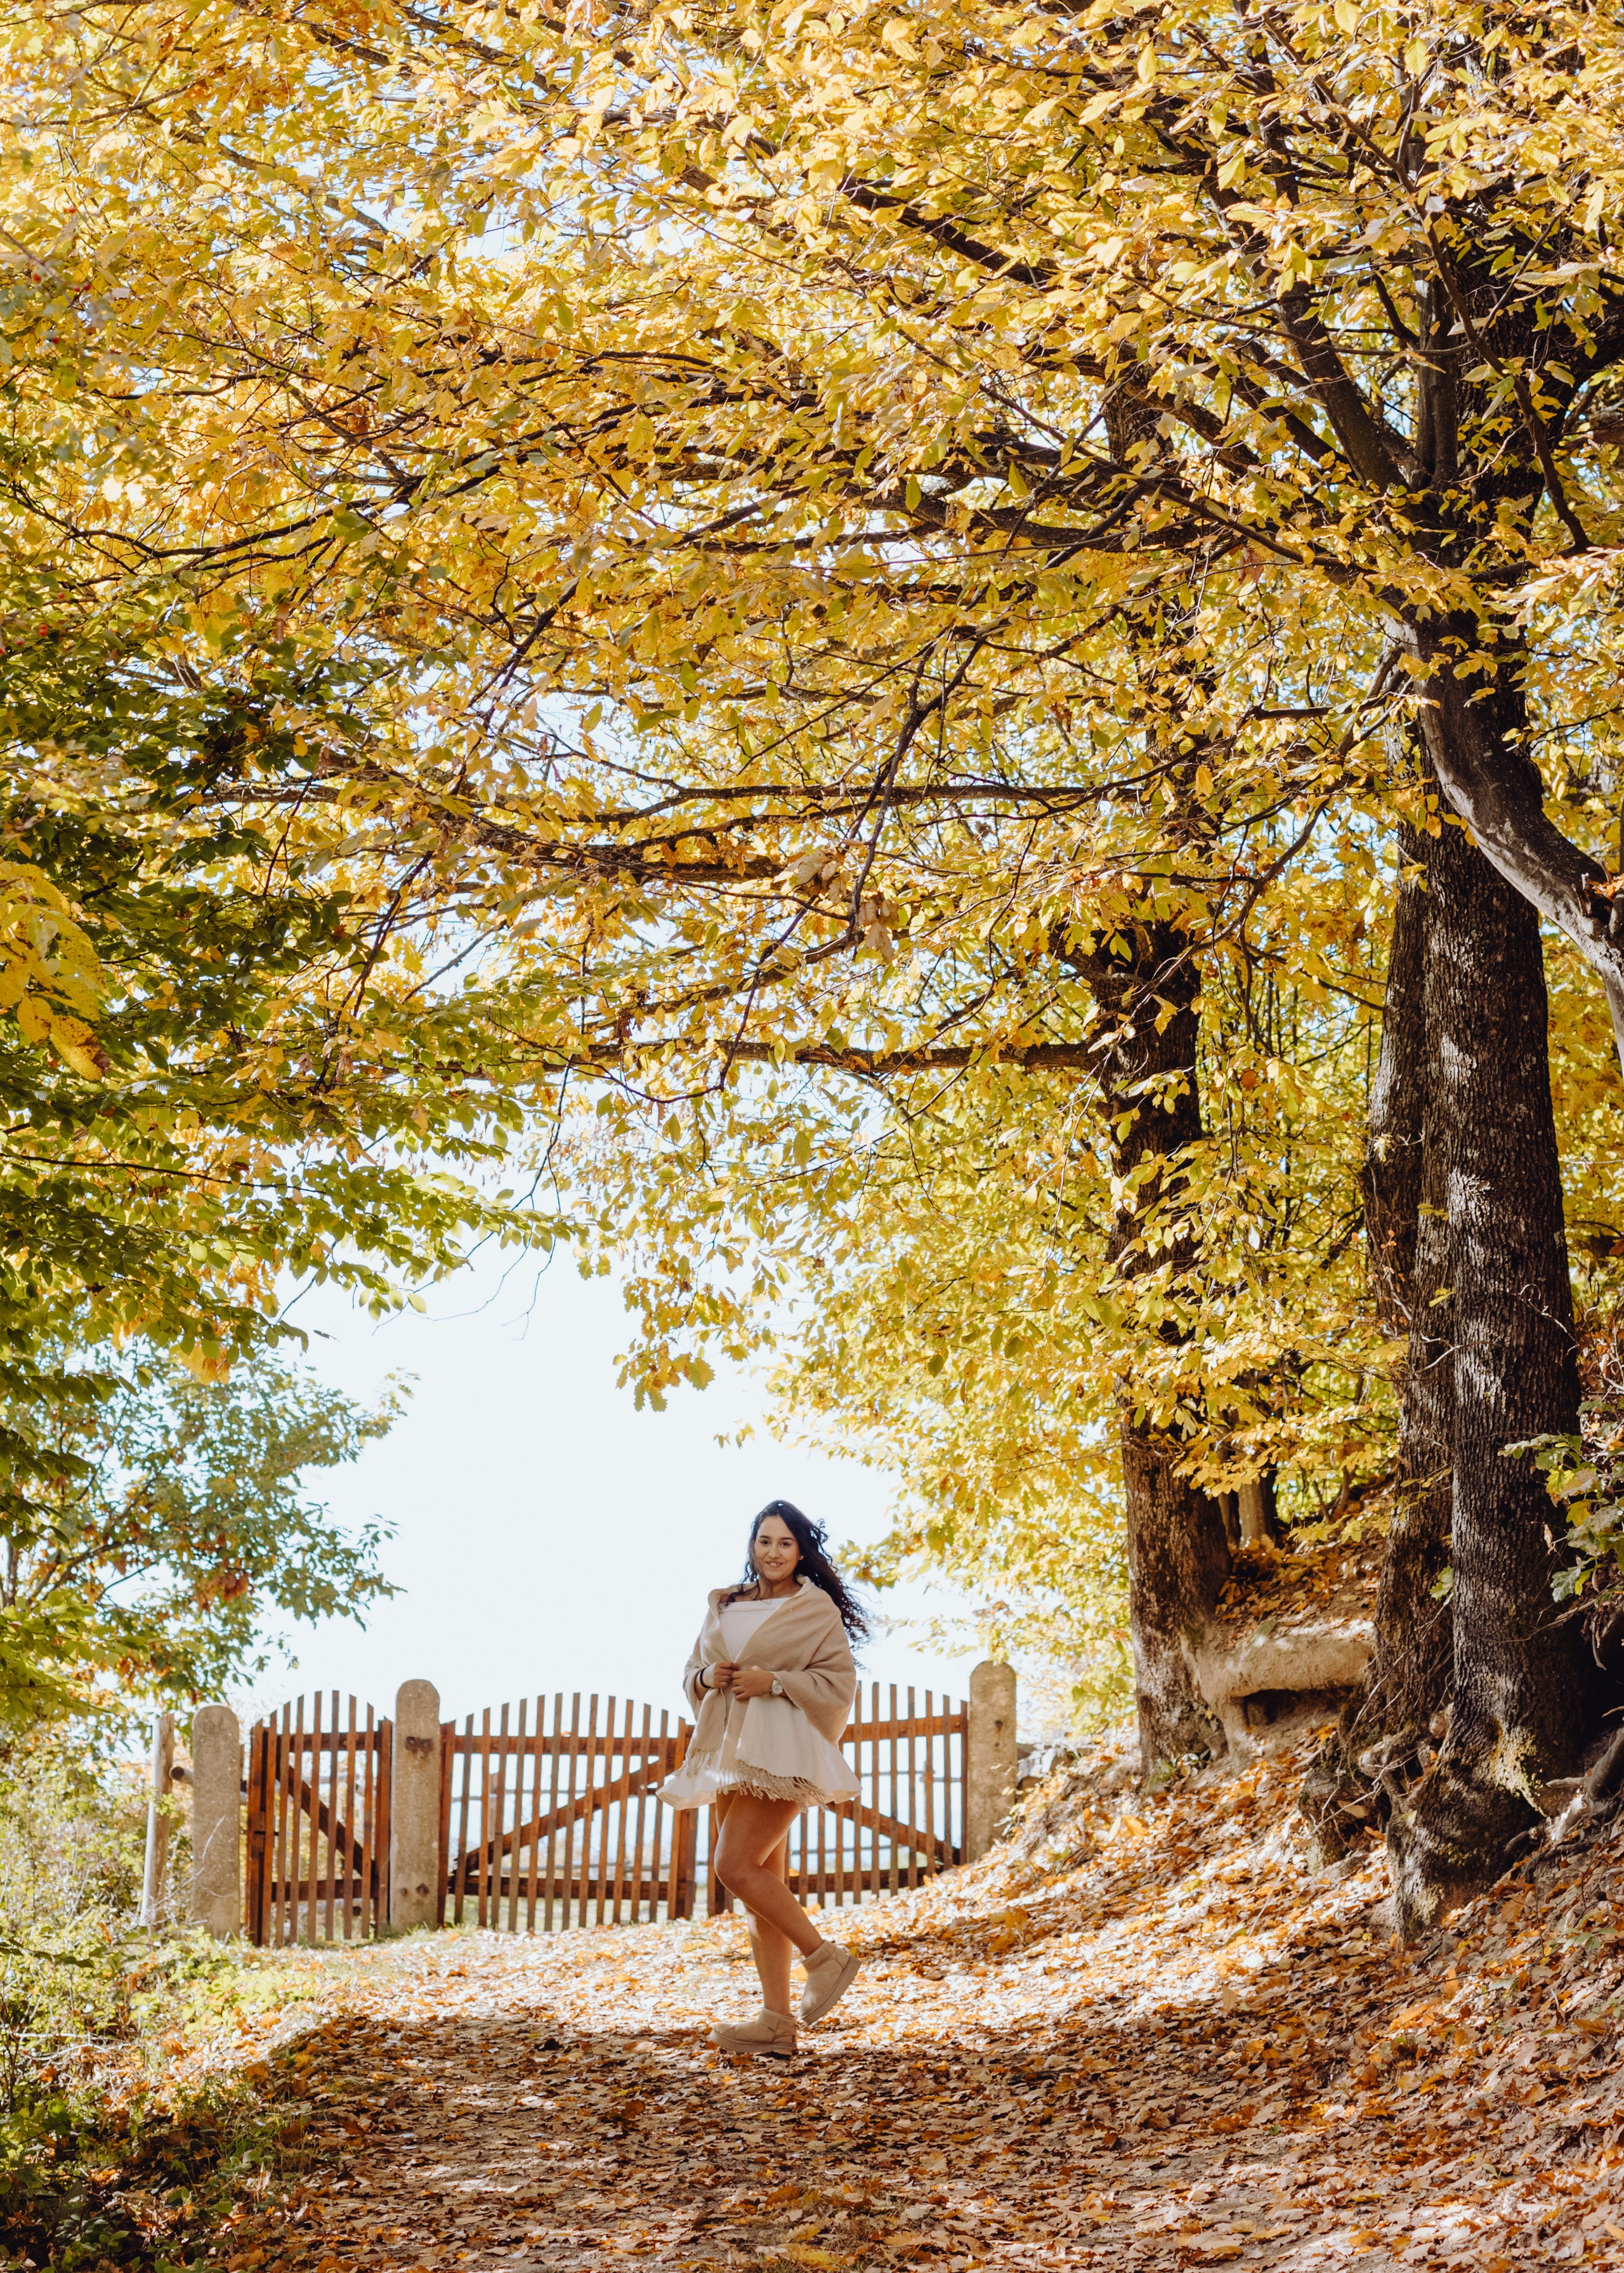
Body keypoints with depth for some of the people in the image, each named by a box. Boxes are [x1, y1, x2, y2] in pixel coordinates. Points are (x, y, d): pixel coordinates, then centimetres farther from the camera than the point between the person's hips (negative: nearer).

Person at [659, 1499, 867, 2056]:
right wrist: (708, 1677, -2)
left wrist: (772, 1682, -14)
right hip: (730, 1749, 6)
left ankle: (825, 1957, -4)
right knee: (760, 1884, 5)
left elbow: (839, 1682, -5)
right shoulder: (723, 1607, 15)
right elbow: (692, 1674, 20)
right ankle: (776, 2021, 6)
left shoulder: (816, 1608, 0)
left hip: (782, 1751, -6)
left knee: (735, 1866, -18)